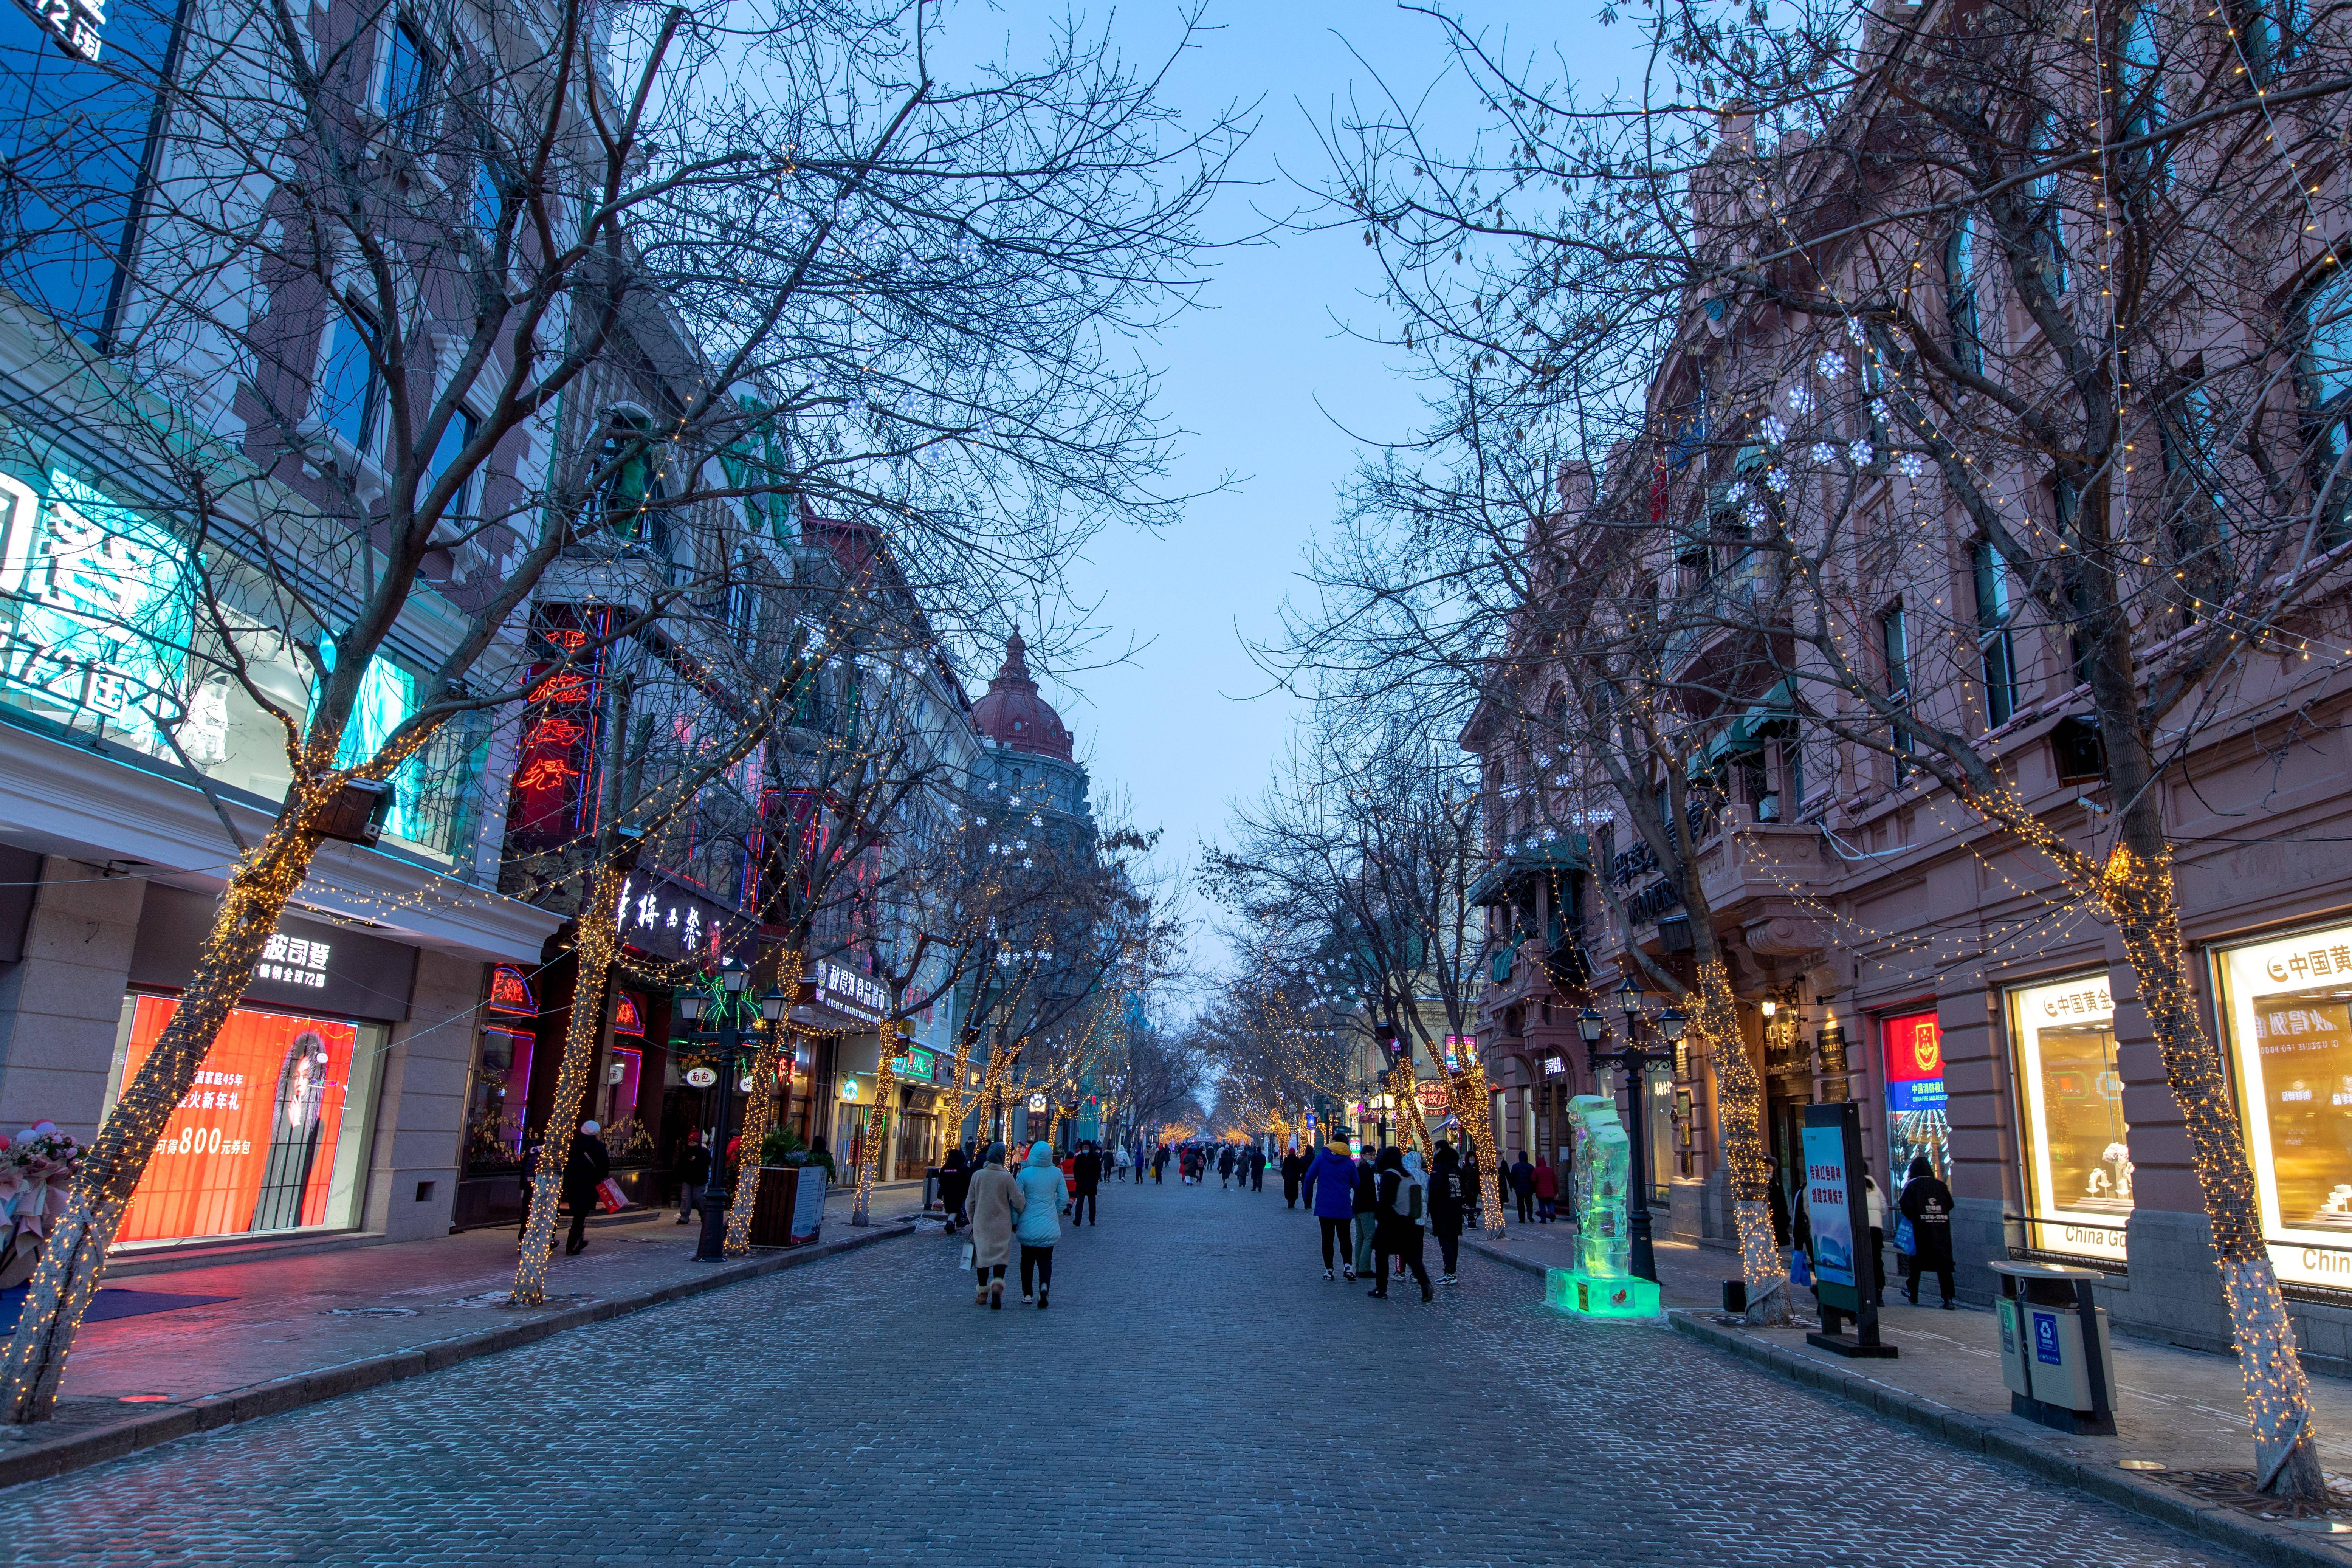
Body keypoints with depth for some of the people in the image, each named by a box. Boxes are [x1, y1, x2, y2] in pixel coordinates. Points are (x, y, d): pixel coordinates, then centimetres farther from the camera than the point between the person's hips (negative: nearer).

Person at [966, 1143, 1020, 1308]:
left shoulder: (977, 1175, -2)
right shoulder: (1007, 1178, -9)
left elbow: (969, 1203, 4)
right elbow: (1018, 1202, -8)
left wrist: (972, 1222, 18)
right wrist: (1018, 1215, 14)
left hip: (981, 1224, 2)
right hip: (1002, 1225, -2)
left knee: (982, 1256, 13)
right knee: (1001, 1256, 6)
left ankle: (983, 1292, 19)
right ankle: (997, 1284, -18)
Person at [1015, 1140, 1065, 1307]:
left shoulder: (1025, 1173, -10)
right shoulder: (1057, 1173, -3)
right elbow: (1063, 1198, 4)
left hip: (1028, 1225, -1)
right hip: (1049, 1226, 1)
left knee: (1027, 1260, 14)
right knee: (1045, 1260, 8)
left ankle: (1028, 1294, 18)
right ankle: (1044, 1286, -16)